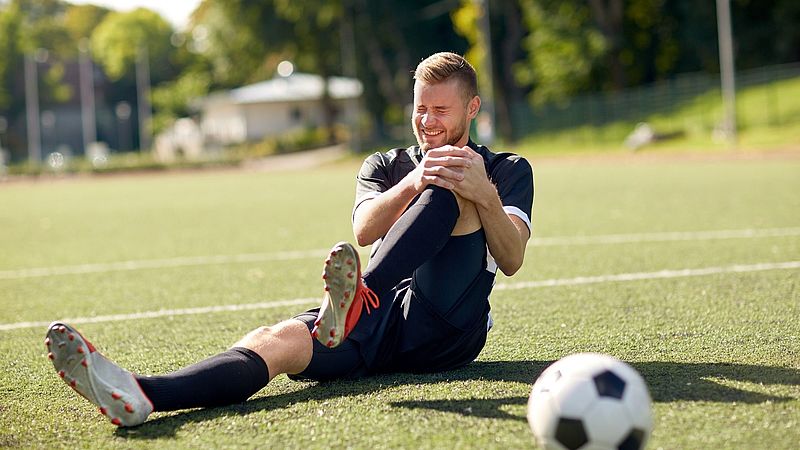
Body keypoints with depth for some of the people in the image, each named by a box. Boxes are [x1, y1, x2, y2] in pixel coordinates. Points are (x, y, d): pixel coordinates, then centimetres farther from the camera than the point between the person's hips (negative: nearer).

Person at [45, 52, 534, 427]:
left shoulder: (508, 171, 16)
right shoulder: (386, 165, 22)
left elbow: (512, 259, -3)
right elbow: (364, 230, -1)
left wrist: (484, 195, -22)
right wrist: (412, 183, -21)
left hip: (448, 329, -2)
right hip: (377, 321, 2)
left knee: (450, 187, -22)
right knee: (277, 339, -28)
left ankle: (355, 298, -45)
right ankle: (140, 394, -55)